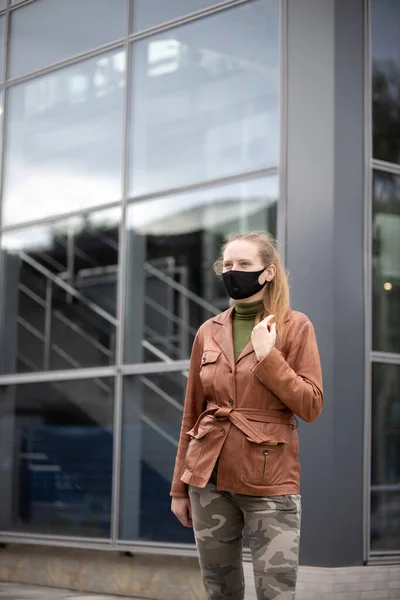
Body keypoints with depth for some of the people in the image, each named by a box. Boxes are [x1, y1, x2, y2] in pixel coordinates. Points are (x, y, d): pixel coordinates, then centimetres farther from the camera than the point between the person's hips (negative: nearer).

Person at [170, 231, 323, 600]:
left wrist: (266, 356, -14)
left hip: (270, 483, -4)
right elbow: (192, 414, 13)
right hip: (209, 478, 4)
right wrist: (179, 487, 11)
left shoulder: (295, 326, 0)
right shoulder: (209, 332, 10)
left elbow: (311, 407, -7)